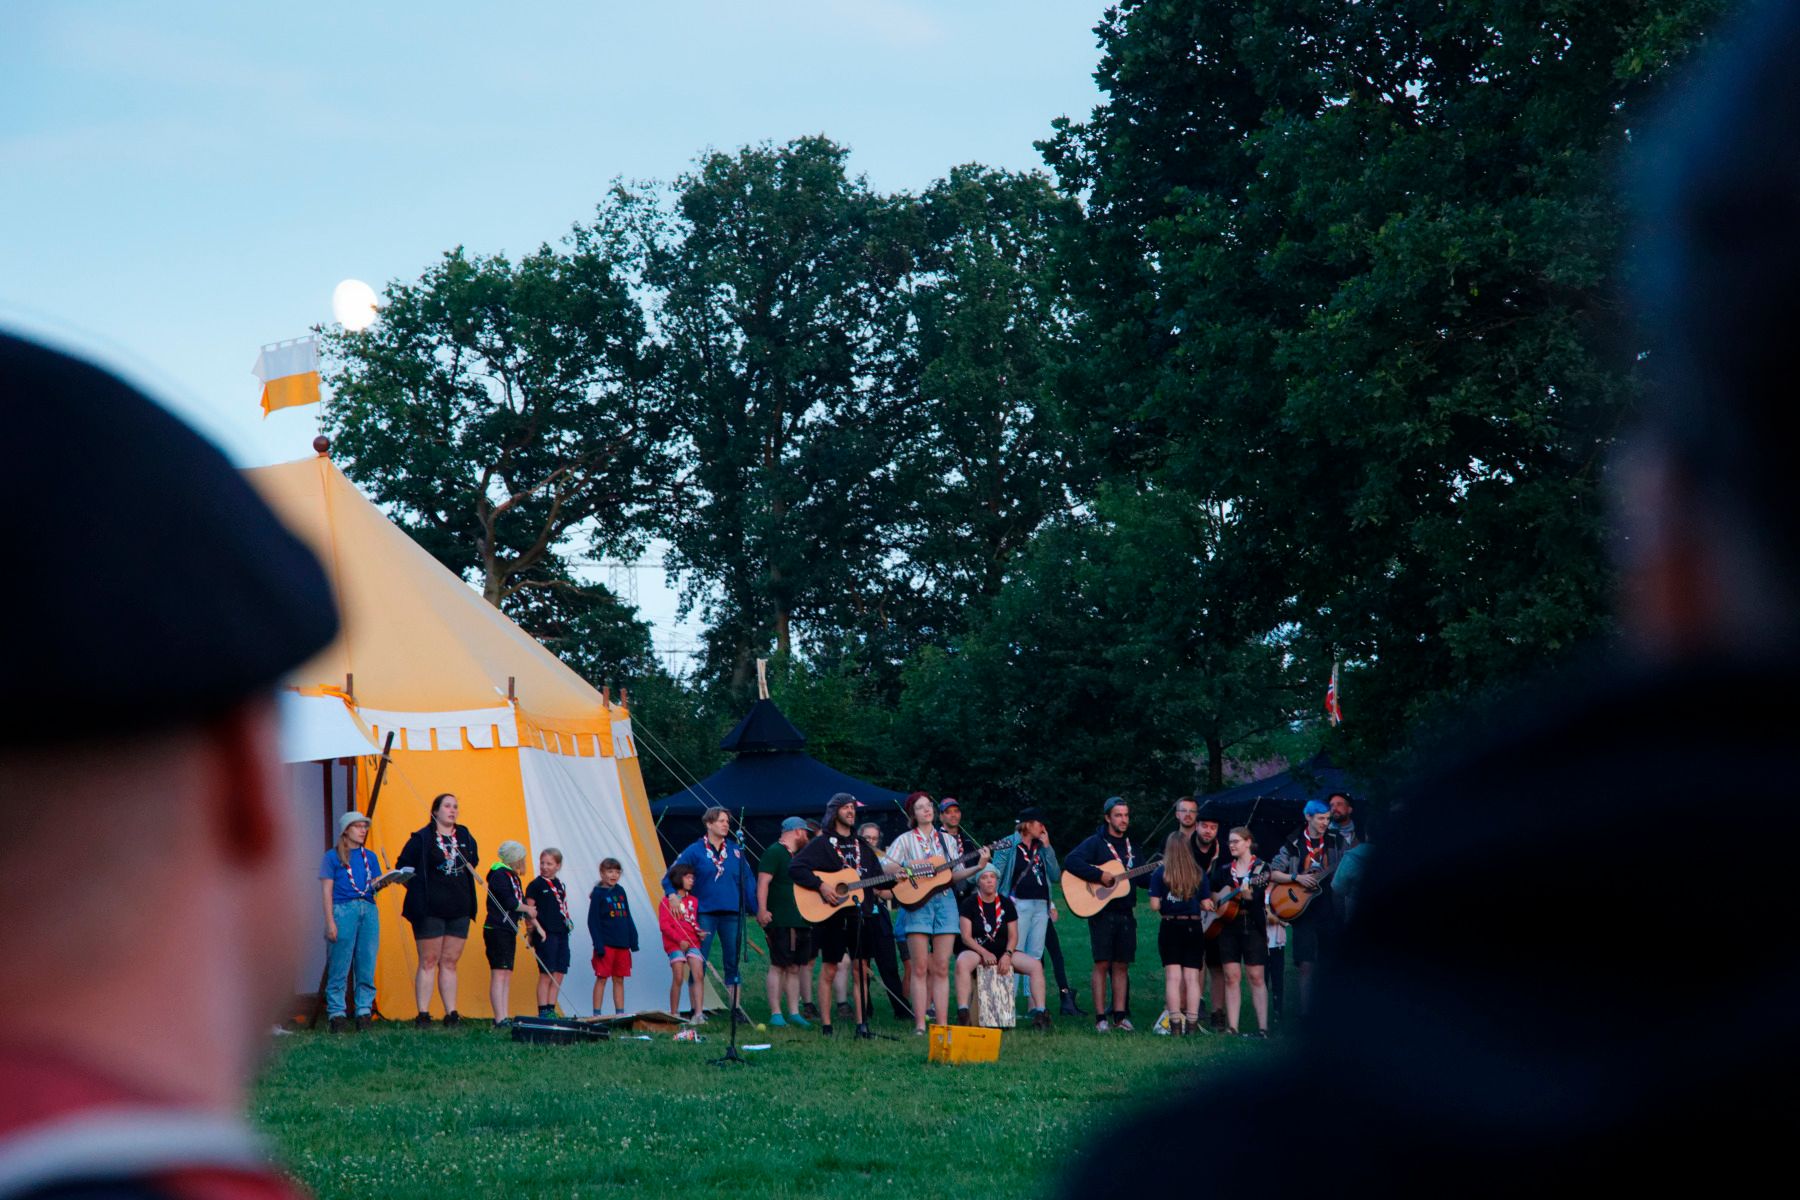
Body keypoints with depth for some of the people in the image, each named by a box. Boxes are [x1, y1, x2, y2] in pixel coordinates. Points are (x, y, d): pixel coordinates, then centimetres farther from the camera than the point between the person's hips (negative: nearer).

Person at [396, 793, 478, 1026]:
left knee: (450, 962, 7)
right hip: (430, 909, -5)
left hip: (458, 910, 5)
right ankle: (423, 1014, -3)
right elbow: (402, 867, 0)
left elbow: (472, 862, 28)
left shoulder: (465, 838, 12)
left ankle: (451, 1013, 9)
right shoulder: (421, 838, -3)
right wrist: (419, 887, -6)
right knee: (429, 961, -3)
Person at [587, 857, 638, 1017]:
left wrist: (633, 940, 8)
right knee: (602, 978, -3)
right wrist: (598, 945, -14)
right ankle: (596, 1014, 0)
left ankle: (620, 1013, 12)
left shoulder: (620, 891, 12)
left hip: (622, 944, 5)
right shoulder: (598, 893, -3)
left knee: (619, 979, 8)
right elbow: (592, 921, -7)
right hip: (606, 944, -5)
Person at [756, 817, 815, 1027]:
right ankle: (775, 1013, -6)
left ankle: (794, 1012, 10)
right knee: (779, 965, -7)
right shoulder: (774, 852, -7)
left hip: (801, 921, 9)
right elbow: (763, 882, -16)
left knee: (795, 967, 8)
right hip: (780, 921, -9)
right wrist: (762, 910, -26)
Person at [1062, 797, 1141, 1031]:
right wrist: (1100, 876, -24)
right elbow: (1070, 862, -19)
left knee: (1121, 965, 6)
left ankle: (1120, 1016, 9)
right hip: (1102, 912, -6)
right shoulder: (1096, 843, -4)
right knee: (1102, 963, -7)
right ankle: (1101, 1018, -5)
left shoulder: (1130, 846, 17)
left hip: (1126, 913, 6)